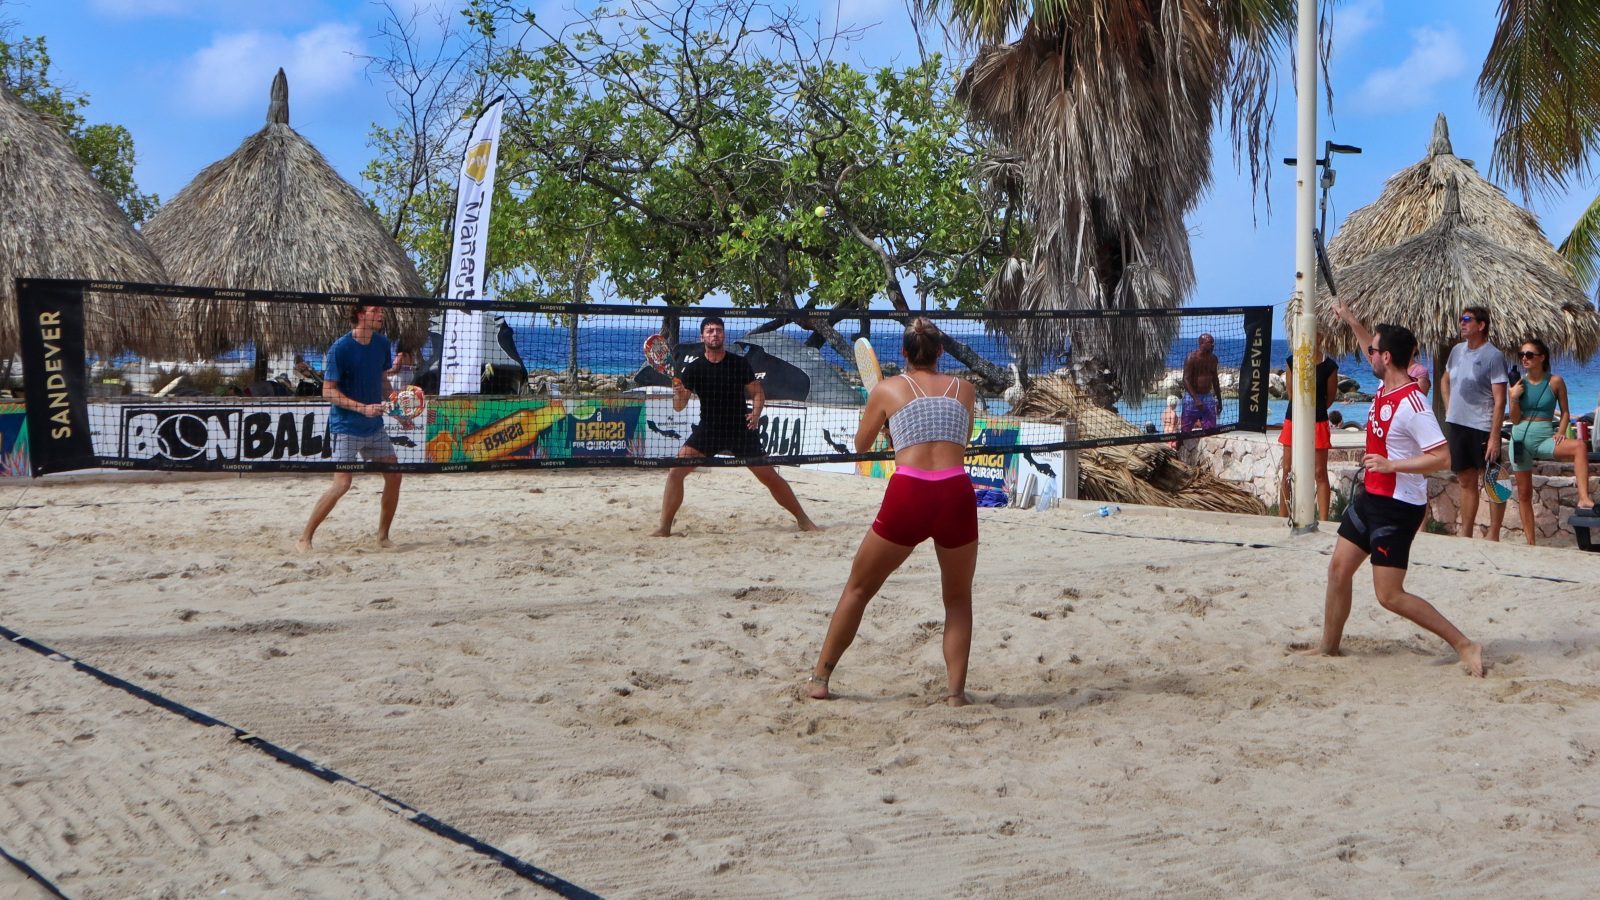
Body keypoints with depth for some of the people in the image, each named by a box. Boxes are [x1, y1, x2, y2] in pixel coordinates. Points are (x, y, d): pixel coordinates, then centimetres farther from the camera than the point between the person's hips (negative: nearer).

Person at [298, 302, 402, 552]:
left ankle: (383, 536, 19)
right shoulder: (340, 349, -16)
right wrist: (362, 408, -25)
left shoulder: (382, 344, 4)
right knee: (342, 483, -14)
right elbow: (328, 391, -16)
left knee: (394, 476, 4)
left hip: (374, 426, 7)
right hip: (346, 426, -7)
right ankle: (305, 538, -3)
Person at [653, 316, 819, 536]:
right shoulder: (693, 369, -6)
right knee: (676, 471, -16)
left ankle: (803, 520, 18)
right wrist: (678, 395, -31)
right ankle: (664, 528, -7)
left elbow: (758, 393, 4)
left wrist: (756, 413, -16)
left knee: (770, 476, 1)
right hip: (707, 430, 1)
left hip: (741, 429, 0)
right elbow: (679, 407, -7)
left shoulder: (740, 363, -6)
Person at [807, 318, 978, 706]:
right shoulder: (964, 390, 16)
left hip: (908, 495, -1)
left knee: (858, 588, 17)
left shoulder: (887, 389, 11)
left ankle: (820, 678, 20)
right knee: (958, 598, 21)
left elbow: (861, 445, 24)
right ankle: (955, 689, 11)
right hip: (957, 493, 1)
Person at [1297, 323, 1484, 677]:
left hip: (1398, 507, -10)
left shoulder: (1412, 403, -24)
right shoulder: (1384, 387, 4)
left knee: (1389, 595, -9)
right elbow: (1374, 357, 28)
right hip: (1371, 497, 10)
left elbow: (1442, 457, -28)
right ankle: (1329, 645, 30)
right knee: (1339, 569, 16)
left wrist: (1391, 465, -31)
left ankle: (1464, 645, -3)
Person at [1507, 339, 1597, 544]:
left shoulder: (1555, 381, -2)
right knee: (1524, 493, 6)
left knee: (1579, 446, -33)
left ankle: (1584, 500, -41)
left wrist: (1560, 434, -8)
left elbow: (1565, 412, 8)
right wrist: (1514, 398, -13)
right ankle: (1530, 542, 15)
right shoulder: (1518, 383, 1)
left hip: (1545, 437, -2)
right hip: (1521, 437, 2)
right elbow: (1515, 419, 4)